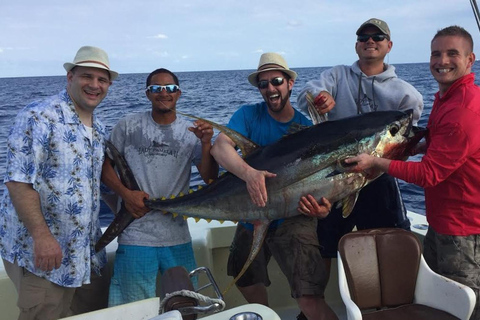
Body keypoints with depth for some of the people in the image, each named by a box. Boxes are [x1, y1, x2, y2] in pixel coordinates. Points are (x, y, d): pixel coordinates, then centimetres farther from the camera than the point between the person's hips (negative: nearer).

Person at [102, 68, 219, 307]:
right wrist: (125, 193, -13)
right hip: (135, 237, -2)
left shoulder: (190, 132, 4)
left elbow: (210, 179, -3)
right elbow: (105, 167, 4)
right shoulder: (128, 127, 2)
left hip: (178, 238, 2)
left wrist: (206, 143, -18)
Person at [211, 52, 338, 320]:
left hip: (293, 218, -3)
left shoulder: (307, 128, -8)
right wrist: (249, 172, -44)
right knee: (247, 284, 24)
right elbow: (220, 147, -24)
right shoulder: (249, 115, -7)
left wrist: (322, 204, -35)